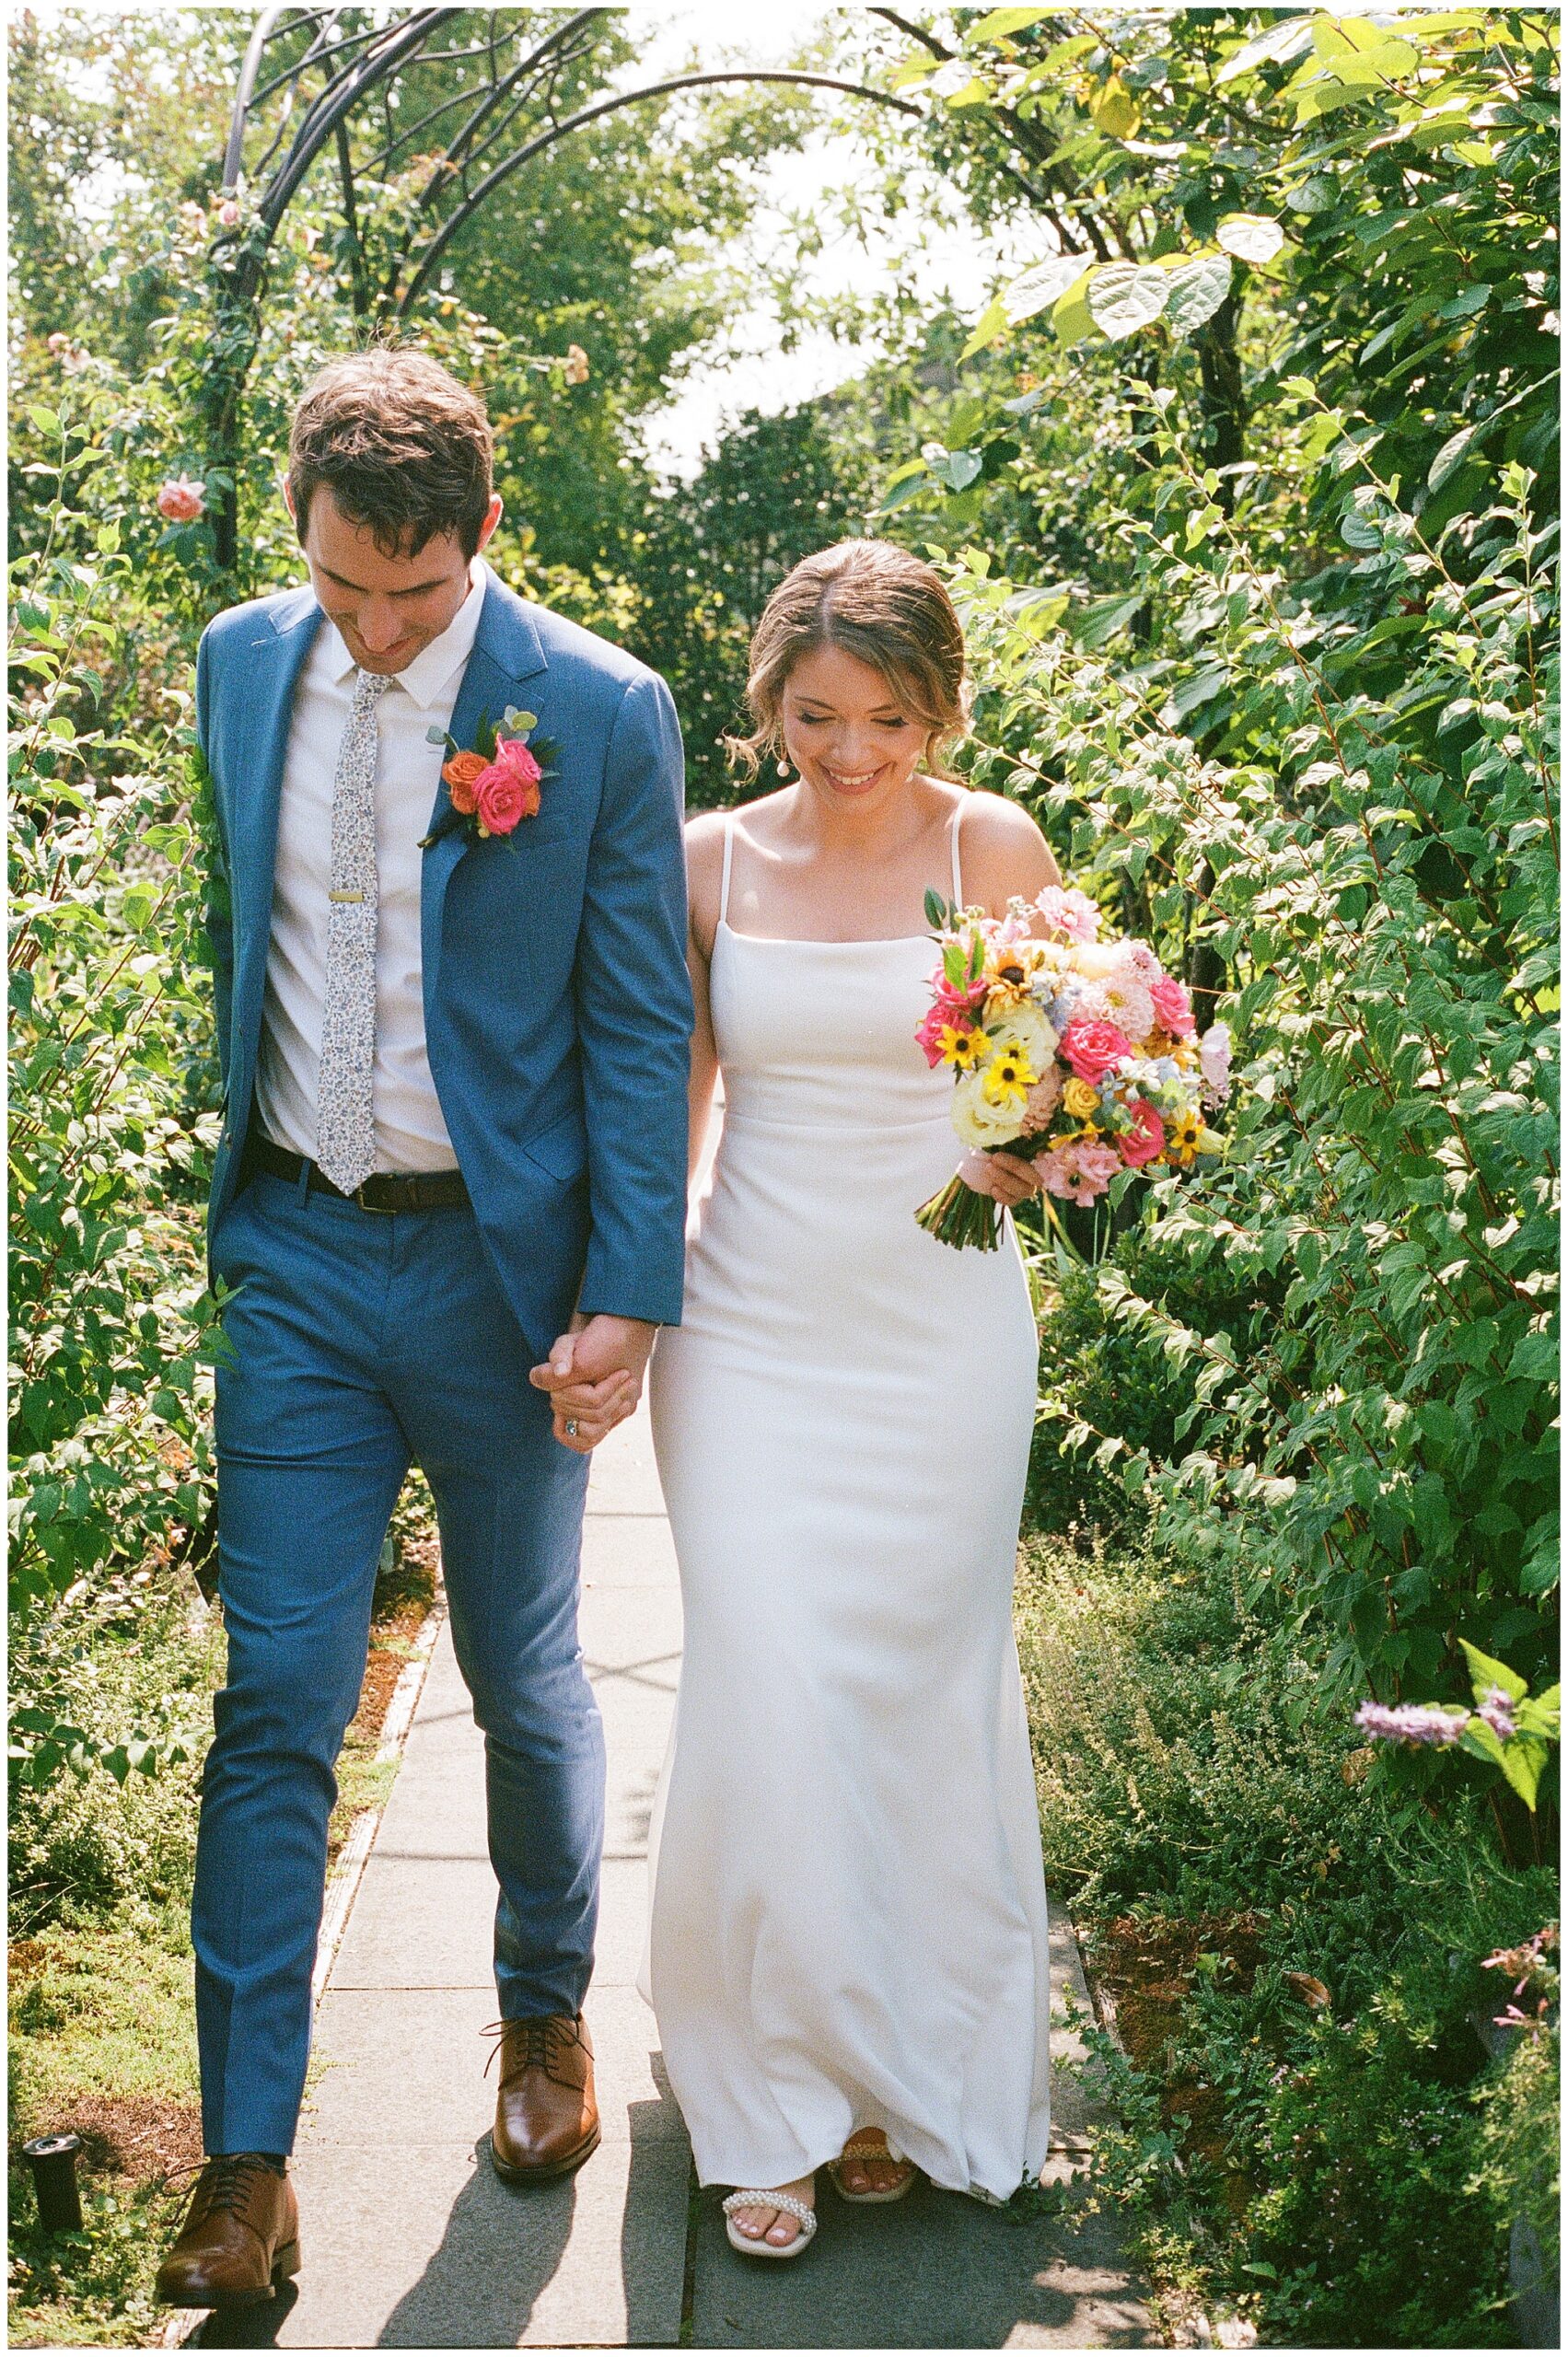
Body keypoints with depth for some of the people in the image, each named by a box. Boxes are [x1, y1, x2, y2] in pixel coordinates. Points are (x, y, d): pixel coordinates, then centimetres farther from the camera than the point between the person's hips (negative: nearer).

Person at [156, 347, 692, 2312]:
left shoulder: (602, 713, -8)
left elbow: (639, 1025, -6)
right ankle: (245, 2166, 8)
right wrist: (199, 1199, 12)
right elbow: (219, 941, 13)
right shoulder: (238, 666, 3)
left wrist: (629, 1299, -9)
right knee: (274, 1706, 0)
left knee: (525, 1683, 13)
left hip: (502, 1266, -2)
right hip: (295, 1254, 2)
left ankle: (547, 2008, 38)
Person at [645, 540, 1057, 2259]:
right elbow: (670, 1097, 10)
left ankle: (917, 2071, 27)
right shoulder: (713, 861, 3)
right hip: (750, 1330, 1)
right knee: (763, 1698, -5)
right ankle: (781, 2090, 12)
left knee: (922, 1693, 7)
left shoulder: (990, 847, -3)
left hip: (936, 1335, -1)